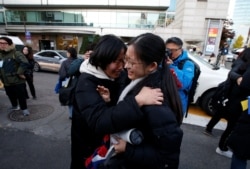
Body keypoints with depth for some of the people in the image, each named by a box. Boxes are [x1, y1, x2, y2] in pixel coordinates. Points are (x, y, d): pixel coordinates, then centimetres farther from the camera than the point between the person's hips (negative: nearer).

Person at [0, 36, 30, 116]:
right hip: (6, 82, 7)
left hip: (18, 81, -7)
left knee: (21, 96, 1)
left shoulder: (16, 54, -12)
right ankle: (14, 105, 44)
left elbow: (24, 63, -26)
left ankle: (24, 108, 17)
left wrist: (19, 73, -24)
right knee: (11, 96, 22)